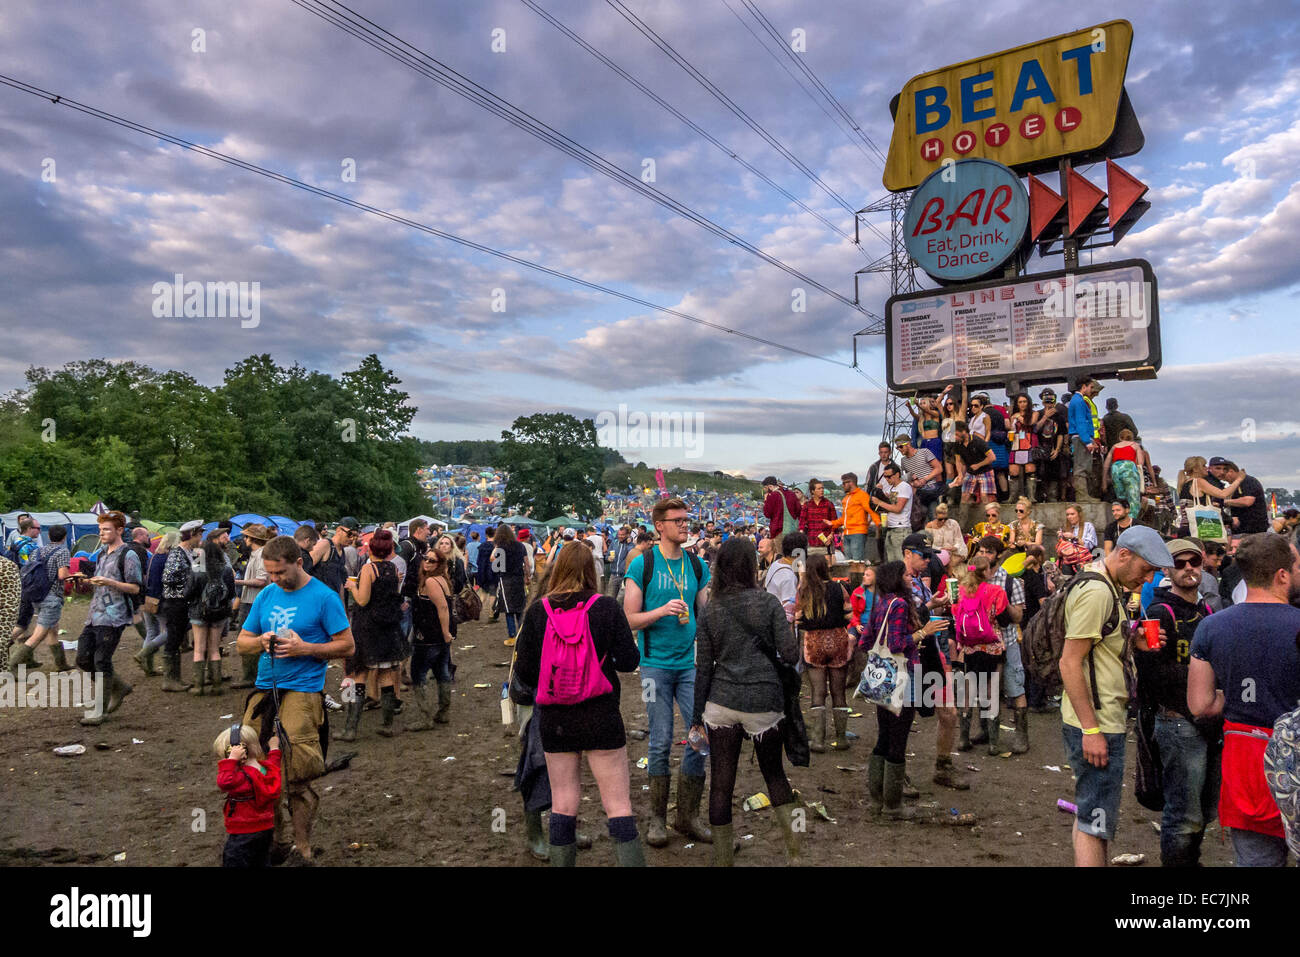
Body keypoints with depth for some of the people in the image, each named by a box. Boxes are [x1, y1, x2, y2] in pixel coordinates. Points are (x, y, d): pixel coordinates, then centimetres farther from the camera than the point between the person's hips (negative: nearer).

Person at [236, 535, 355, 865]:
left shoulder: (324, 597, -5)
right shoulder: (265, 595, 12)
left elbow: (347, 645, -5)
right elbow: (241, 642, 17)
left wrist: (304, 648, -16)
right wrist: (260, 641, -5)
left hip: (302, 691, -6)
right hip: (264, 689, 6)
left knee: (296, 777, -5)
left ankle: (302, 850, 9)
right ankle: (275, 840, 24)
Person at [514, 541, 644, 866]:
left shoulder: (537, 611, -4)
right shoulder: (606, 607, -9)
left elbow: (524, 670, -3)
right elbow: (629, 661, -10)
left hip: (555, 720, 2)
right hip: (601, 717, -2)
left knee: (563, 805, 15)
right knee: (618, 805, 4)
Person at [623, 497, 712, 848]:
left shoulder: (697, 565, 8)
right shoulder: (643, 564, -4)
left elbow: (706, 615, 11)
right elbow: (630, 620, -5)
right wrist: (661, 611, -20)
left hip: (691, 663, 4)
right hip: (656, 664, -3)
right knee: (661, 741, 3)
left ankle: (687, 816, 17)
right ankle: (657, 818, 20)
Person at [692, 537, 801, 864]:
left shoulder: (710, 612, 1)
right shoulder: (768, 603, -5)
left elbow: (703, 667, 3)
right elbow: (790, 654, -8)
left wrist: (697, 713, 9)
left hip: (721, 704, 1)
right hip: (764, 703, -1)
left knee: (721, 784, 8)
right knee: (774, 772, 19)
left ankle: (723, 858, 15)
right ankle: (795, 846, 16)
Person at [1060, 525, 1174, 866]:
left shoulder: (1107, 588, 15)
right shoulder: (1096, 591, -18)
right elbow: (1070, 664, -22)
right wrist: (1091, 730, -22)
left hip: (1103, 722, 10)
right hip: (1096, 727, -10)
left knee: (1091, 818, 19)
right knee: (1095, 825, -5)